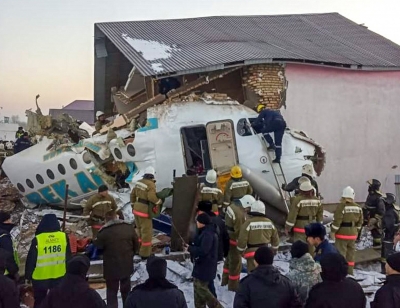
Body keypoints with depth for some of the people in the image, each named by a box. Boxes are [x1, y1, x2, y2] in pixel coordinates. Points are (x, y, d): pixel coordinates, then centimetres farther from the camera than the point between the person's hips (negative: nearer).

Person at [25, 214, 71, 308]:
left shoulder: (37, 239, -16)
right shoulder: (64, 237, -7)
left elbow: (31, 259, -8)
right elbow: (68, 257, 3)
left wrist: (28, 275, 6)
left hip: (40, 277, -2)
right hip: (59, 276, 2)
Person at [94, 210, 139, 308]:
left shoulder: (104, 232, -17)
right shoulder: (129, 227, -3)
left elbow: (97, 248, -6)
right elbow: (136, 245, 4)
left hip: (111, 268, -4)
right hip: (127, 265, 4)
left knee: (112, 292, 9)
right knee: (126, 290, 21)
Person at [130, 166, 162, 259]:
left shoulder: (139, 182, 5)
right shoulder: (151, 184, -18)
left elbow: (133, 194, 13)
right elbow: (152, 197, -29)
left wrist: (133, 205, 23)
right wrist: (159, 201, -9)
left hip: (136, 209, 8)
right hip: (144, 211, -8)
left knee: (140, 230, 21)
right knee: (147, 232, 1)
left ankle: (139, 249, 31)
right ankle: (145, 254, 5)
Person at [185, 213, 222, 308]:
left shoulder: (208, 234, -24)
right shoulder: (206, 232, 10)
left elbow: (203, 251, -28)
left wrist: (190, 249, -16)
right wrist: (191, 247, 2)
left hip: (205, 266, -11)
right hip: (203, 265, 11)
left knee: (201, 288, -4)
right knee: (198, 287, 17)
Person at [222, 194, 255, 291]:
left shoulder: (233, 205, 0)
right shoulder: (240, 214, -30)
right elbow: (239, 232, -24)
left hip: (227, 238, 10)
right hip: (234, 240, -10)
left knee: (229, 259, 25)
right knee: (236, 263, 6)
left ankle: (225, 281, 41)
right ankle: (233, 286, 20)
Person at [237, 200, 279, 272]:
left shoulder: (248, 223, -15)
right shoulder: (269, 222, 2)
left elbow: (242, 239, -15)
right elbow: (275, 238, 12)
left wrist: (241, 250, 2)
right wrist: (274, 249, 28)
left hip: (253, 252, -5)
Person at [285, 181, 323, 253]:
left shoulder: (297, 200, -16)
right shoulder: (317, 200, 2)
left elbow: (292, 215, -14)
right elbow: (320, 214, 11)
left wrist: (287, 227, -6)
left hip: (300, 227, -5)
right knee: (311, 247, 16)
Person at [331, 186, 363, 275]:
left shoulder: (341, 206, -16)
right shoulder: (358, 207, 5)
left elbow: (337, 220, -17)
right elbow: (360, 221, 12)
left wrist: (333, 231, -8)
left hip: (342, 233, -6)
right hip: (353, 234, 7)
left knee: (340, 253, 0)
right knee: (351, 253, 15)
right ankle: (350, 272, 23)